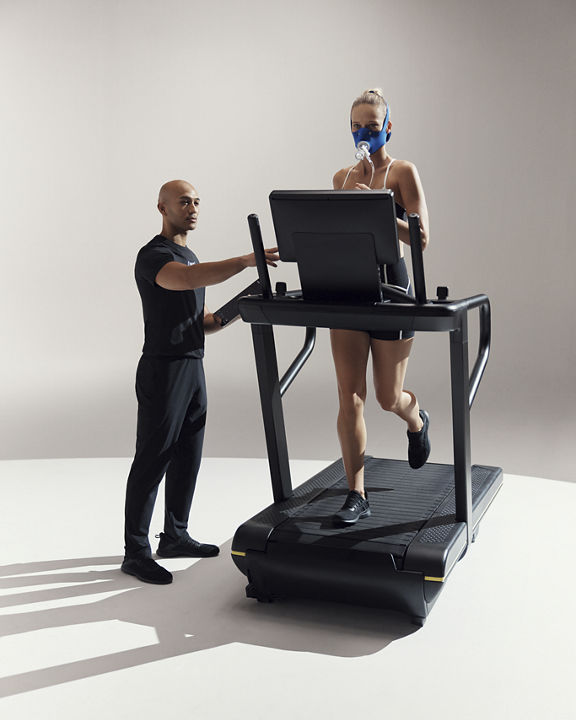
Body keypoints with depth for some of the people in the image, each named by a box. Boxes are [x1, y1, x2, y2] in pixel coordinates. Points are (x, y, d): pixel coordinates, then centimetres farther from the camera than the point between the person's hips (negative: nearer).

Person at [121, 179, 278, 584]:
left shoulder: (188, 255, 20)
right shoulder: (154, 256, -10)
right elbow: (188, 279, -34)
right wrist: (245, 261, -38)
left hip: (193, 367, 9)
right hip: (163, 369, -9)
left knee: (188, 459, 13)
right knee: (152, 461, -5)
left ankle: (175, 537, 25)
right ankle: (136, 552, 3)